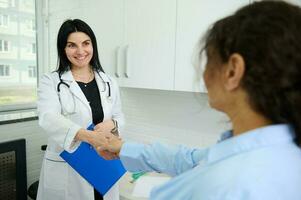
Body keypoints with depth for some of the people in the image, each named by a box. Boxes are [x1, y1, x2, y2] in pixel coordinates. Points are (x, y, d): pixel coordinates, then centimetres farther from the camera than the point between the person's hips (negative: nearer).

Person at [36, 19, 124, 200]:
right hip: (65, 170, -3)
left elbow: (119, 116, 11)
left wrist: (111, 124, -14)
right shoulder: (50, 82, -5)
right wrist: (89, 136, -39)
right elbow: (48, 118, -22)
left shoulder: (108, 82, 5)